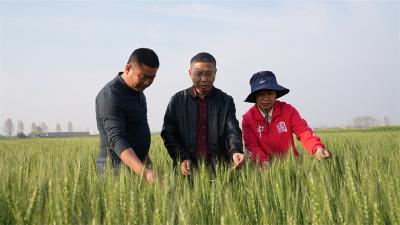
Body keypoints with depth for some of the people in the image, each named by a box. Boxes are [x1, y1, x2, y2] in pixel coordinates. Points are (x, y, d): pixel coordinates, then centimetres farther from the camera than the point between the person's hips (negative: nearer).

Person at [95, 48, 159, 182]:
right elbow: (117, 141, -30)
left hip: (136, 165, 8)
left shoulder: (136, 89, 9)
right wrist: (144, 172, -41)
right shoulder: (110, 97, -19)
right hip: (117, 169, -8)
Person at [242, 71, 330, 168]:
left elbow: (303, 131, -9)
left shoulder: (288, 110, -1)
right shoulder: (248, 118, -4)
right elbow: (251, 145, -8)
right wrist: (263, 161, -27)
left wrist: (317, 148, -28)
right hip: (267, 167, 0)